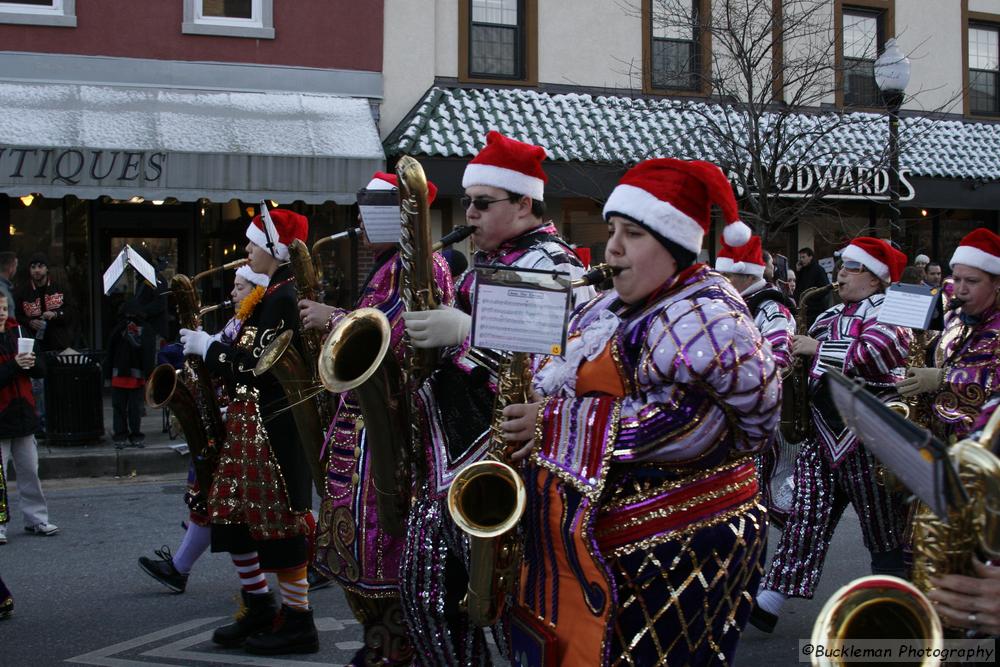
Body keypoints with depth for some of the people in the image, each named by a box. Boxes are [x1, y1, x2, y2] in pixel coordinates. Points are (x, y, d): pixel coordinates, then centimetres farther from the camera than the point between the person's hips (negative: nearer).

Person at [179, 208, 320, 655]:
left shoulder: (285, 298, -16)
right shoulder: (274, 295, 16)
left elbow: (256, 365, -21)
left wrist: (207, 347, -10)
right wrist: (211, 346, 7)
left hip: (273, 427, -10)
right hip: (252, 424, 10)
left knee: (278, 520, -2)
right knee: (234, 515, 15)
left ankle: (297, 622, 8)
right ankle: (259, 608, 25)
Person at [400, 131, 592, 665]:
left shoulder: (550, 263, -11)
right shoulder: (484, 261, 18)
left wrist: (464, 331, -29)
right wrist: (434, 330, 9)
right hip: (450, 445, 9)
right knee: (424, 583, 11)